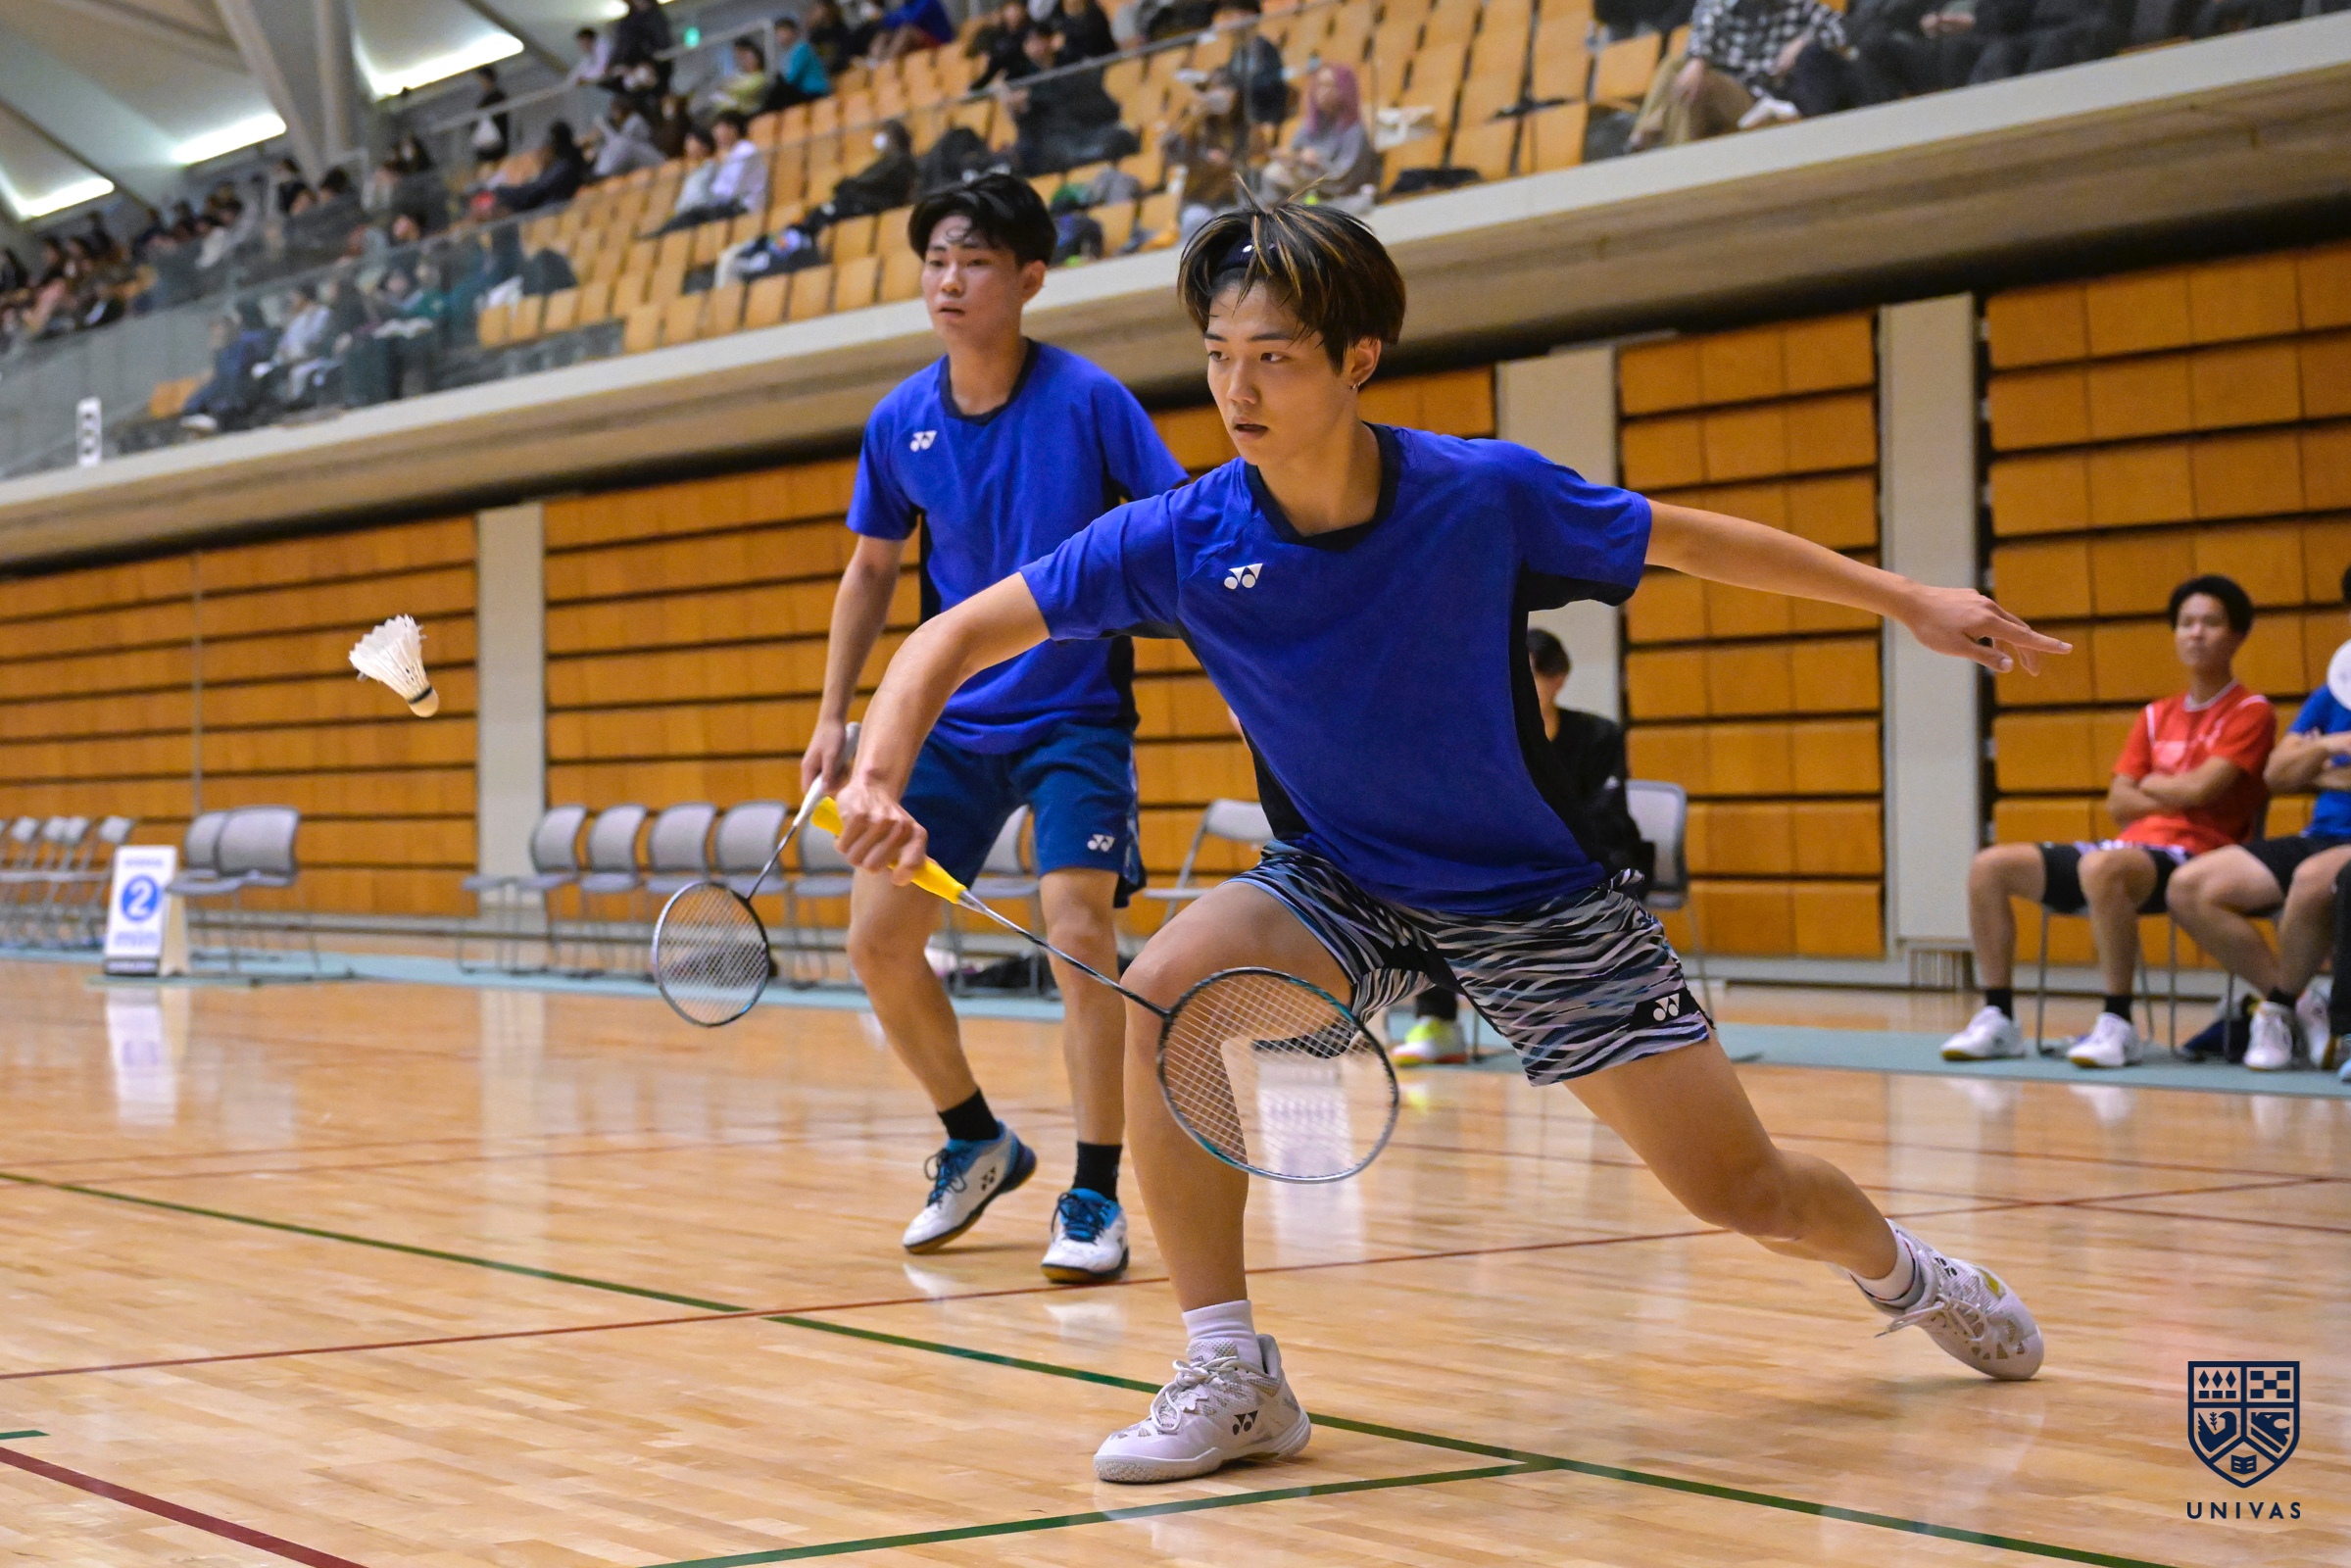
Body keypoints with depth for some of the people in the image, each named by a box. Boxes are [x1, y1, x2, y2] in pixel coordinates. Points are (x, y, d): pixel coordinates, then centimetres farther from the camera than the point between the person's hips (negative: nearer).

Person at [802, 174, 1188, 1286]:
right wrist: (833, 715, 8)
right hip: (950, 721, 5)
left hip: (1075, 716, -5)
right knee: (877, 939, 1)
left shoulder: (1087, 400, -13)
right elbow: (872, 570, 12)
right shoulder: (900, 424, -1)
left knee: (1078, 928, -19)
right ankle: (977, 1142, 24)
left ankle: (1095, 1197, -7)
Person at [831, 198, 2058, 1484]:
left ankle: (1902, 1270, 37)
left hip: (1530, 892, -1)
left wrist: (1906, 600, 2)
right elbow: (955, 637, -13)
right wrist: (880, 781, -33)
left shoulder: (1483, 493, -20)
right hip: (1339, 883, 1)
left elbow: (1685, 537, -3)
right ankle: (1231, 1379, -17)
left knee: (1745, 1193, -1)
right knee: (1165, 989, -29)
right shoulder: (1183, 538, -17)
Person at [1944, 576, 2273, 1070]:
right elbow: (2119, 802, 10)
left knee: (2100, 867, -41)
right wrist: (2177, 795, -6)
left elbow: (2198, 789, -13)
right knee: (1990, 866, -7)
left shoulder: (2250, 713, 0)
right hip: (2134, 845, 8)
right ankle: (1998, 1017, -7)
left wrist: (2152, 783, 6)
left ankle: (2117, 1025, -34)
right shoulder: (2156, 717, 20)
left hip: (2194, 854, -8)